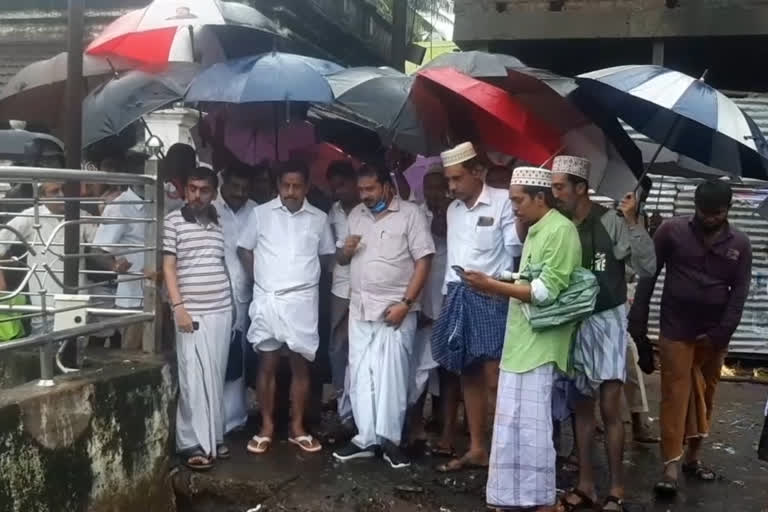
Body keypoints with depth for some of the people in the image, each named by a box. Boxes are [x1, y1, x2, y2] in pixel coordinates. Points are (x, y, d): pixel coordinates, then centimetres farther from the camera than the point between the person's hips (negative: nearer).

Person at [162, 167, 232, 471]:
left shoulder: (219, 223, 11)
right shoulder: (173, 221, -2)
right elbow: (168, 266, -5)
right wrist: (178, 306, -13)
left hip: (221, 310, 5)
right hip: (192, 312, -5)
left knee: (216, 376, 9)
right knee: (194, 378, -4)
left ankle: (213, 437, 18)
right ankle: (195, 443, 3)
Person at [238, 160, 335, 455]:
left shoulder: (319, 219, 3)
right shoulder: (261, 213, 0)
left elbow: (327, 255, 15)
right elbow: (244, 249, 8)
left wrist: (305, 278, 7)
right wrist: (262, 280, 3)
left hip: (303, 301, 1)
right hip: (267, 299, -1)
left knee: (301, 364, 5)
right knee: (268, 364, 5)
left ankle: (297, 428, 16)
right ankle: (266, 427, 15)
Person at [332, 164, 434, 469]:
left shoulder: (410, 214, -4)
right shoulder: (355, 215, 12)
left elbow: (423, 261, -9)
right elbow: (341, 260, 19)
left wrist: (405, 303, -16)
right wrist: (346, 250, -6)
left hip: (394, 309, -5)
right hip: (359, 309, 6)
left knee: (391, 376, -3)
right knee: (360, 376, 7)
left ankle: (390, 440, 7)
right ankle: (365, 439, 15)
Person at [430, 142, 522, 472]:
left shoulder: (503, 202, -6)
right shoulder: (453, 209, 14)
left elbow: (514, 248, -11)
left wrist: (522, 221, -26)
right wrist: (448, 294, 17)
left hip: (490, 297, -7)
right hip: (458, 296, 7)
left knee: (494, 378, -9)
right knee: (468, 375, 10)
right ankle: (478, 448, 18)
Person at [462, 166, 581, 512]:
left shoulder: (560, 230, -11)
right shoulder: (535, 232, 18)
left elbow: (546, 291, -18)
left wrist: (493, 285, -15)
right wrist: (495, 288, 6)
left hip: (538, 345, -9)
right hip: (521, 342, 9)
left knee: (531, 426, -3)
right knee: (513, 424, 12)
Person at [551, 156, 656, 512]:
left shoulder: (611, 221, -11)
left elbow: (648, 268, -16)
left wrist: (632, 223, -24)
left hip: (606, 321, -4)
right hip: (572, 323, 5)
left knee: (609, 408, -2)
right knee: (581, 405, 12)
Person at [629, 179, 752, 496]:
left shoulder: (740, 244, 4)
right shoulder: (672, 231, -3)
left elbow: (739, 292, 2)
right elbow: (648, 275, -3)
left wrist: (721, 333, -9)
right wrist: (638, 322, -8)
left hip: (714, 334, 3)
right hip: (676, 330, -3)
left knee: (705, 395, 10)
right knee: (675, 393, -5)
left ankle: (693, 456, 24)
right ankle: (671, 466, -4)